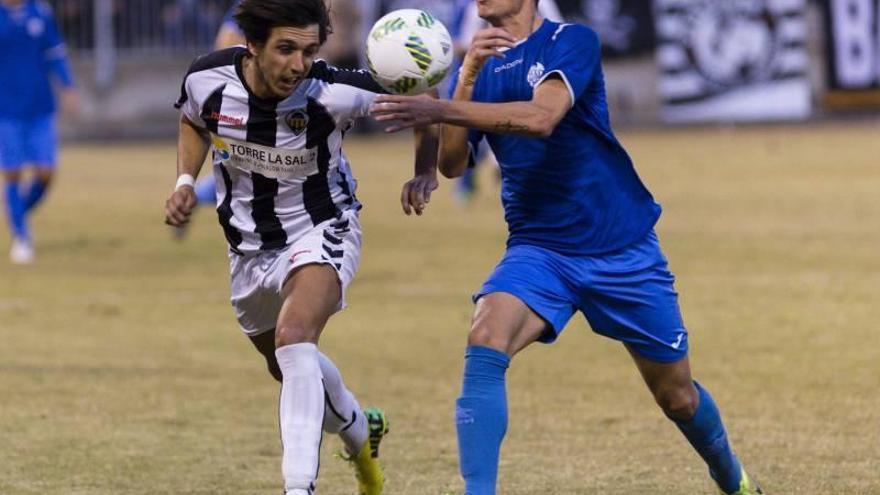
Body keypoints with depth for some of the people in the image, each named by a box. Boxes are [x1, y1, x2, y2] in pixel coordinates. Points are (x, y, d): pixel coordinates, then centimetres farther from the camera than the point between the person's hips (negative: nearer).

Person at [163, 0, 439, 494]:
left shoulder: (334, 93, -30)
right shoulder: (207, 80, -19)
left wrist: (425, 172, -30)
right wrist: (186, 181, -7)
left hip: (321, 231, -5)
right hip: (249, 247, 5)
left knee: (294, 339, -32)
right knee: (291, 367, 22)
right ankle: (361, 432, 53)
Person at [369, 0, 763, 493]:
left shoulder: (573, 41, -10)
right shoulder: (481, 62, 6)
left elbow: (542, 117, -30)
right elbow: (452, 164, -6)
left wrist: (441, 110, -39)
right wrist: (467, 76, -19)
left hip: (623, 249, -3)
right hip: (538, 248, 3)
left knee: (678, 397, 9)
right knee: (485, 342, -28)